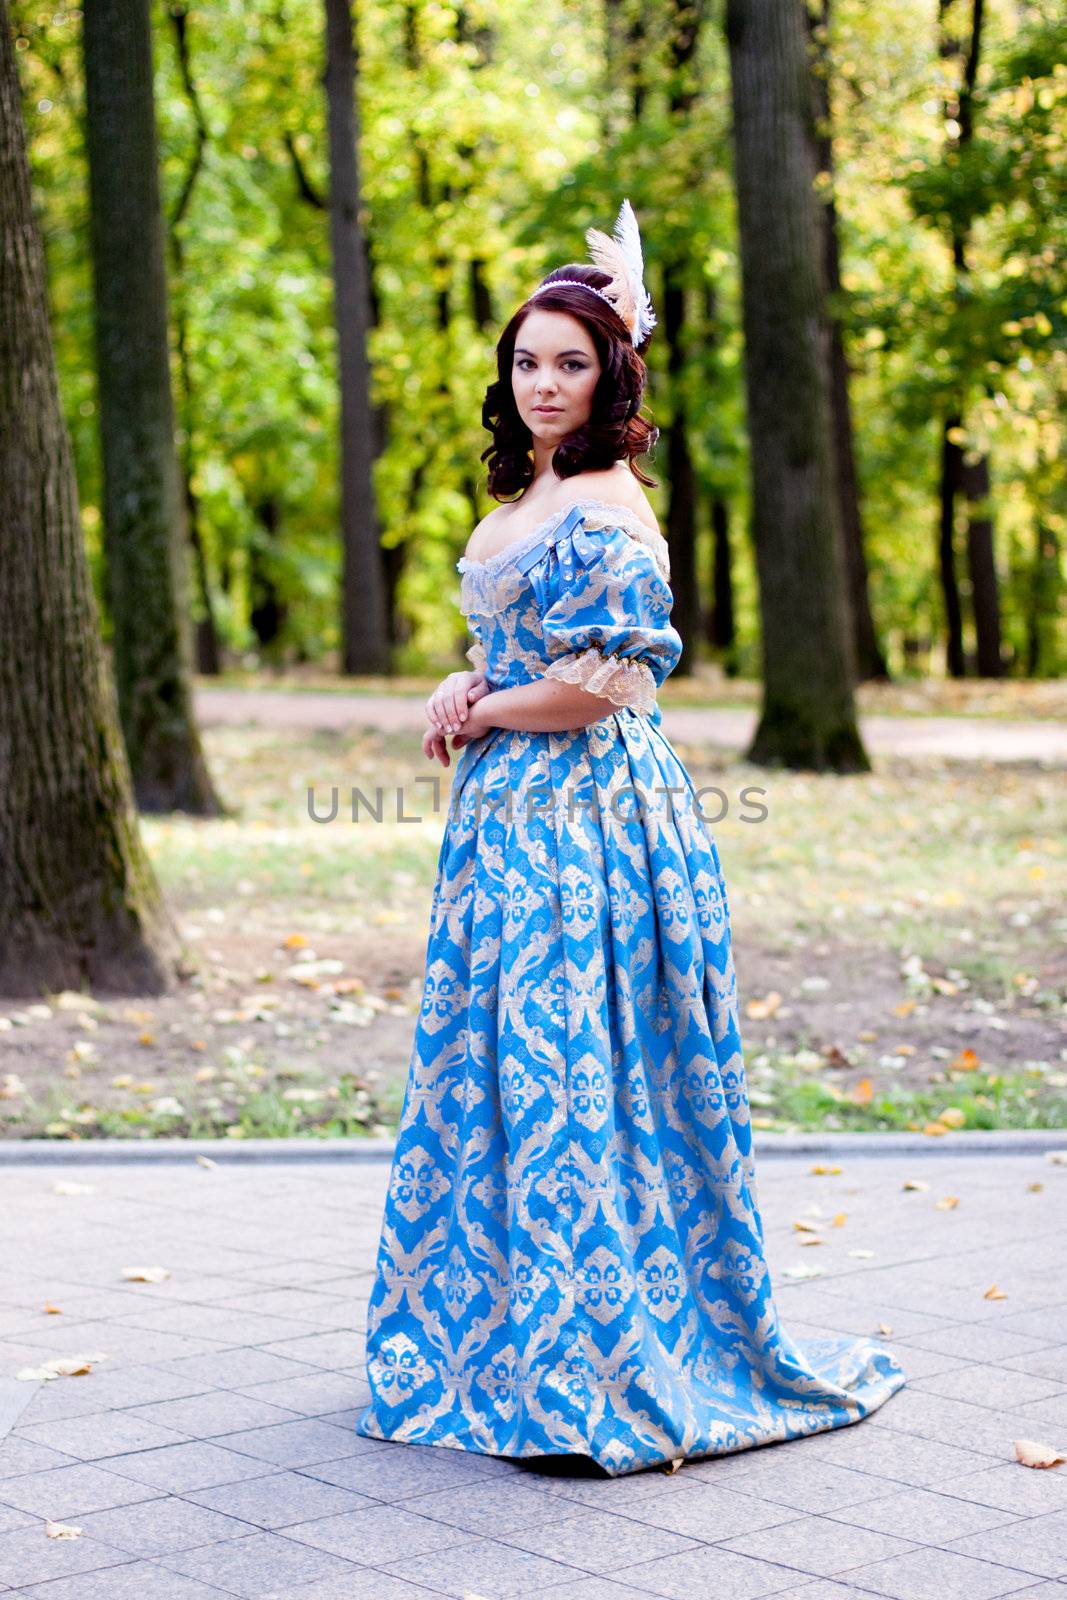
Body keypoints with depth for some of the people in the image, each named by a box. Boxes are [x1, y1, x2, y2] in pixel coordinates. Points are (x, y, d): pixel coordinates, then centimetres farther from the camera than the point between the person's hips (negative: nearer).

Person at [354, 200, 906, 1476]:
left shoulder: (607, 508, -14)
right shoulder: (531, 495, 15)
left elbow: (595, 685, -21)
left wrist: (476, 713, -6)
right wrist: (466, 691, 4)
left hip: (584, 819, -10)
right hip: (513, 813, 10)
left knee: (564, 1067, -5)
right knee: (502, 1064, 14)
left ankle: (591, 1363, 5)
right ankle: (507, 1325, 27)